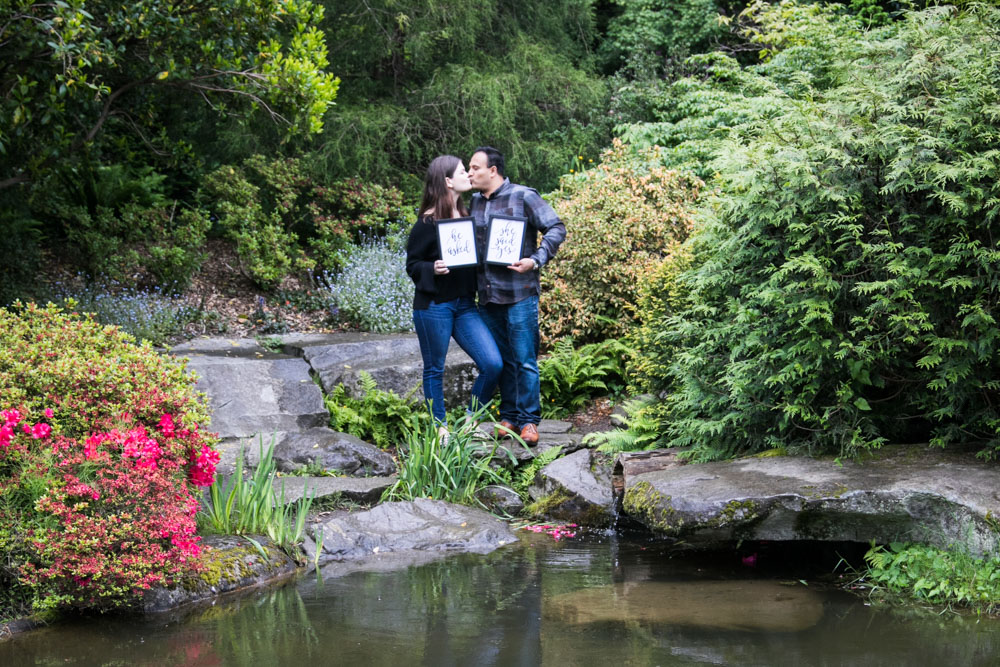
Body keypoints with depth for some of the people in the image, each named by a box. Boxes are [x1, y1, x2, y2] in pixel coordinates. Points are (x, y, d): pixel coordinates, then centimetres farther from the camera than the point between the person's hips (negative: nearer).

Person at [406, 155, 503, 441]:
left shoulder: (467, 216, 11)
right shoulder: (428, 222, -8)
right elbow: (412, 264, -5)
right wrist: (433, 269, -24)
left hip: (465, 304, 6)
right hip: (434, 306, -6)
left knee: (493, 364, -5)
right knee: (435, 369, 5)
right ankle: (440, 429, 19)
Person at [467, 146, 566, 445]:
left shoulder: (523, 197, -6)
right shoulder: (475, 202, 12)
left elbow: (556, 228, -7)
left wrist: (535, 260, -18)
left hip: (519, 294, -6)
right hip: (487, 296, 6)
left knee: (524, 360, -5)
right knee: (501, 360, 11)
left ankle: (529, 420, 2)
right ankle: (509, 417, 19)